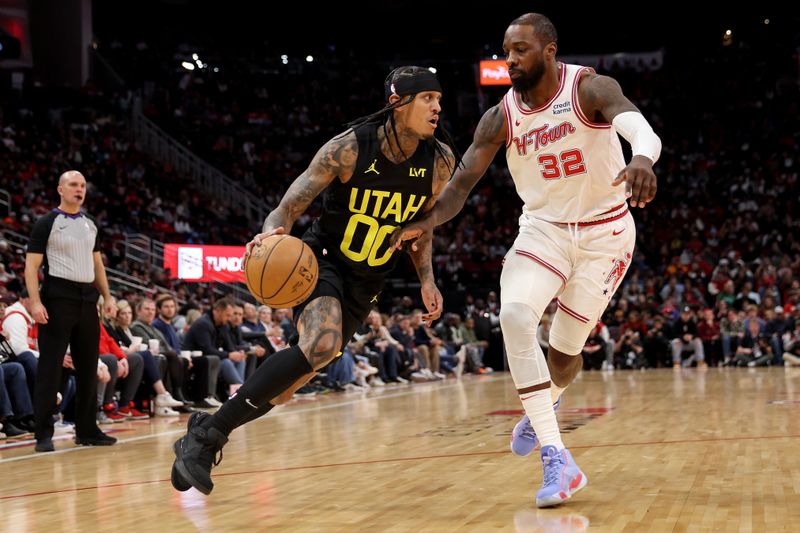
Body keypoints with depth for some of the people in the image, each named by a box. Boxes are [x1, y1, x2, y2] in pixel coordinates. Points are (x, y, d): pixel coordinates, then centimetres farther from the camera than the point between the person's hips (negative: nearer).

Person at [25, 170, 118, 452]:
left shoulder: (90, 225, 14)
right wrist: (35, 302, -18)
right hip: (58, 298, -6)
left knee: (88, 368, 9)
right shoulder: (47, 223, -4)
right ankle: (44, 433, -2)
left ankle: (87, 430, 18)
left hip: (87, 299, 6)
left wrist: (107, 296, 12)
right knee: (50, 368, -5)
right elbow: (31, 265, -8)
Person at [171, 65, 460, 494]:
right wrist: (272, 234, -41)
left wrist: (426, 280, 3)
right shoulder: (348, 148, -20)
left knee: (297, 376, 2)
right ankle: (207, 436, -24)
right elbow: (288, 209, -19)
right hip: (322, 261, -5)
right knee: (321, 346, -33)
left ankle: (205, 432, 22)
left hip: (366, 282, 6)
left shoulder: (439, 161, -7)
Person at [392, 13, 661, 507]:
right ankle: (557, 460, -24)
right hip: (544, 227, 3)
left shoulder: (590, 89, -18)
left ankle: (545, 403, 42)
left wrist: (643, 159, -61)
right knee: (514, 315, -25)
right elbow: (463, 181, -8)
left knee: (565, 350, 1)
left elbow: (643, 131, -36)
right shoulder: (501, 117, -6)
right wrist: (429, 221, -29)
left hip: (604, 231, -2)